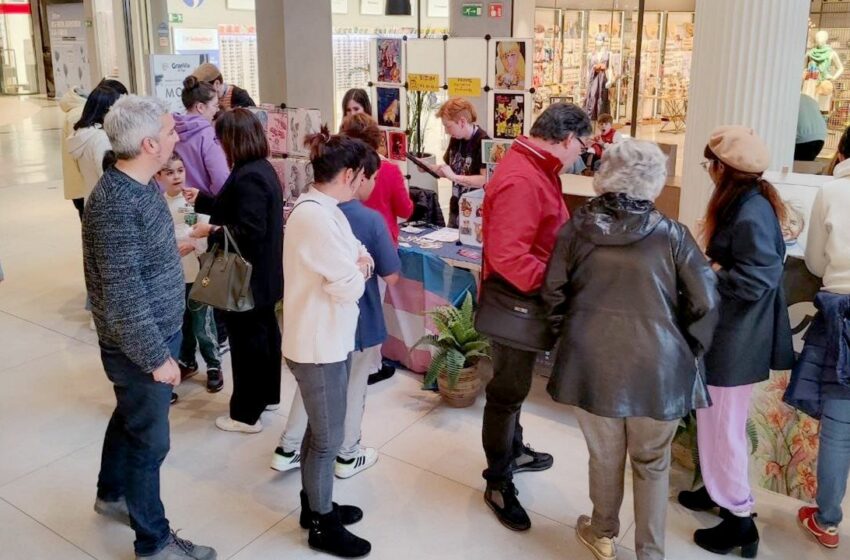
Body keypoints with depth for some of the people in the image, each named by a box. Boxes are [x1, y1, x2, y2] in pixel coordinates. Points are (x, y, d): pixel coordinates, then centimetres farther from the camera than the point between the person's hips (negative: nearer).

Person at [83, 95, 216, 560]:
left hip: (154, 332, 9)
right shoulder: (116, 203, -29)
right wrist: (157, 356, -22)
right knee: (149, 439, 6)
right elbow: (122, 294, -27)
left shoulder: (139, 184, 1)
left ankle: (111, 494, 50)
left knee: (129, 418, 27)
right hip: (140, 345, -9)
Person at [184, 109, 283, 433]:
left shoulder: (247, 177, -24)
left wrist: (211, 233, -19)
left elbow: (249, 231, -29)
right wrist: (201, 200, 24)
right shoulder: (261, 168, 8)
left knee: (247, 341, 1)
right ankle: (268, 395, 36)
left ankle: (246, 414, 14)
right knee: (265, 332, 20)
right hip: (263, 273, 10)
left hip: (248, 276, -10)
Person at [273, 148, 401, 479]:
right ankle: (347, 456, 28)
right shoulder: (371, 220, -20)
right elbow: (391, 276, -15)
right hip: (359, 318, -4)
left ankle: (288, 449, 27)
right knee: (353, 387, 14)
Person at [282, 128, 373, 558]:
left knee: (320, 430, 22)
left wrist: (355, 263, -10)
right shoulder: (316, 216, -26)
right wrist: (359, 269, -4)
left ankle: (315, 504, 39)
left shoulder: (320, 208, 8)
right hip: (319, 344, -10)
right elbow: (349, 287, -25)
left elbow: (350, 258, 12)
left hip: (329, 338, 10)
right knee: (328, 438, 6)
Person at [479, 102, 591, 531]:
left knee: (515, 384, 24)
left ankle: (513, 451, 43)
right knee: (508, 390, 4)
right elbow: (507, 257, -34)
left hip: (527, 301, 10)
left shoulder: (535, 168, 7)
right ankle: (498, 483, 19)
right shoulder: (521, 180, -27)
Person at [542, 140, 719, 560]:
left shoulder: (578, 227, -3)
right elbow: (705, 301, -6)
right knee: (652, 462, 18)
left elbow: (554, 290, 2)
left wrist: (569, 334, 17)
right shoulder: (670, 234, -7)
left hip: (593, 361, 1)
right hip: (657, 366, -1)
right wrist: (688, 350, 8)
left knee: (604, 455, 20)